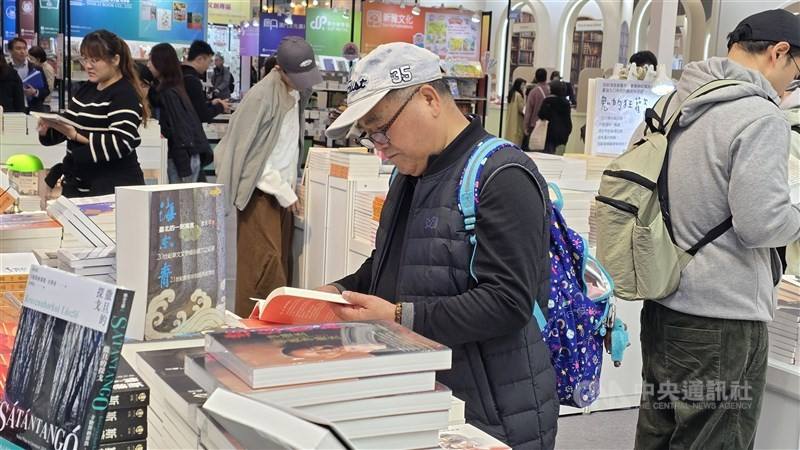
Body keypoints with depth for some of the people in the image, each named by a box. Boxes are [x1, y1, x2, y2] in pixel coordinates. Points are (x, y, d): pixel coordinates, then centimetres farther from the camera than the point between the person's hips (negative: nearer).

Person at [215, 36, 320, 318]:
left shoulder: (296, 93, 7)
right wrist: (286, 194, -10)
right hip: (259, 191, -7)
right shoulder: (261, 96, -15)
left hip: (282, 190, 7)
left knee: (282, 261, 8)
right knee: (265, 262, -11)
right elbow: (253, 154, -15)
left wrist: (290, 187, 6)